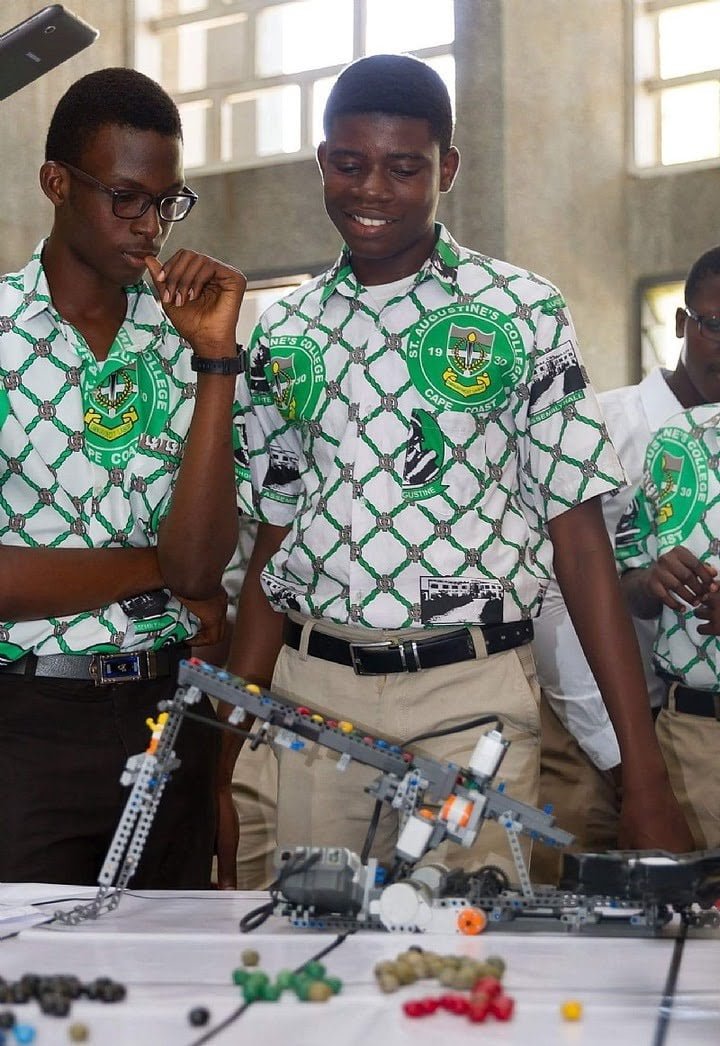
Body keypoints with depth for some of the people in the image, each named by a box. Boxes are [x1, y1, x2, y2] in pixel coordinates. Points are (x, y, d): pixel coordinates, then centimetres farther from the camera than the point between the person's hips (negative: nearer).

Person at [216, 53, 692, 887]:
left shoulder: (521, 316, -1)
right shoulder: (284, 338, 9)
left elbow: (579, 539, -3)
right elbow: (273, 551, 13)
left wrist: (645, 777, -8)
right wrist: (218, 768, 9)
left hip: (472, 697, -3)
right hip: (312, 695, 3)